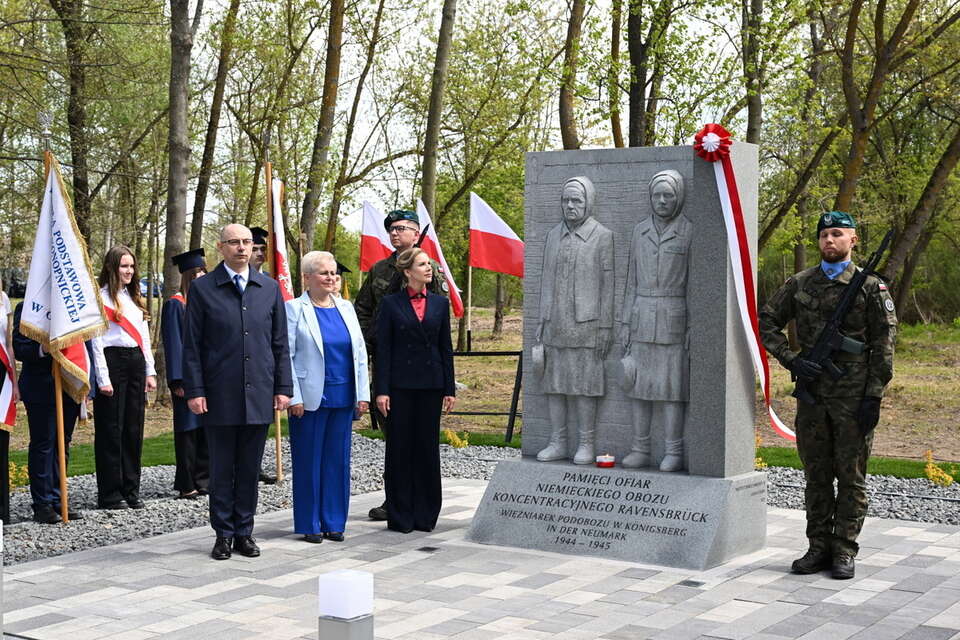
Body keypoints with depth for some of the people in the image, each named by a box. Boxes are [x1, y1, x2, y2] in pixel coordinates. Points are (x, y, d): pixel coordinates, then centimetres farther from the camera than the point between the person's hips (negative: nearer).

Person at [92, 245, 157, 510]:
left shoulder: (134, 298, 18)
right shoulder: (101, 298, -5)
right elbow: (96, 341, -9)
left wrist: (150, 372, 13)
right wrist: (103, 378, -14)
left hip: (136, 363, 7)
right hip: (113, 362, -7)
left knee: (134, 428, 8)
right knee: (111, 430, -2)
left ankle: (131, 489, 15)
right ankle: (109, 494, 3)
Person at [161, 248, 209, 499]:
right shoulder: (175, 305, -6)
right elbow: (174, 344, -11)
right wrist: (178, 381, -17)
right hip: (187, 376, -6)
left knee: (206, 429, 8)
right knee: (188, 429, -2)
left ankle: (202, 480, 17)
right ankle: (186, 485, 4)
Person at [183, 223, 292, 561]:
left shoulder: (269, 288, 9)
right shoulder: (202, 288, 1)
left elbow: (280, 343, 10)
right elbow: (192, 345, 0)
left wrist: (283, 387, 4)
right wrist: (194, 391, -7)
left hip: (259, 394, 2)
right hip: (220, 396, -2)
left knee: (250, 469, 8)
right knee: (222, 469, 5)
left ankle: (244, 531, 18)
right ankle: (224, 534, 15)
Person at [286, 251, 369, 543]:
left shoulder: (346, 308, 12)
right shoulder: (294, 309, -3)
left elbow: (360, 352, 13)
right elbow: (285, 355, -7)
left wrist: (363, 394, 6)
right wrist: (293, 397, -13)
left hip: (343, 398, 5)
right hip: (310, 399, -5)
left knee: (338, 460, 8)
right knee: (309, 461, 2)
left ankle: (333, 522, 17)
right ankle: (309, 524, 12)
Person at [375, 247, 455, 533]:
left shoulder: (440, 303, 8)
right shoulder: (391, 304, -1)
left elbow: (446, 348, 9)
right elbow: (383, 349, -2)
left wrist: (449, 389, 4)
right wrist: (381, 390, -8)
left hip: (430, 385, 3)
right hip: (400, 385, -3)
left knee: (428, 447, 6)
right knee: (400, 448, 2)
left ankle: (425, 514, 16)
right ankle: (400, 516, 10)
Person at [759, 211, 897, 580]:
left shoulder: (871, 287, -1)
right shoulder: (800, 284, 8)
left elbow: (884, 345, -4)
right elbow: (767, 322, 12)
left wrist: (874, 396, -10)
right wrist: (791, 360, -2)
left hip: (854, 397, -3)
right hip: (812, 395, 4)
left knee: (851, 477, 2)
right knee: (816, 475, 9)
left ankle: (844, 551, 10)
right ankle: (819, 547, 18)